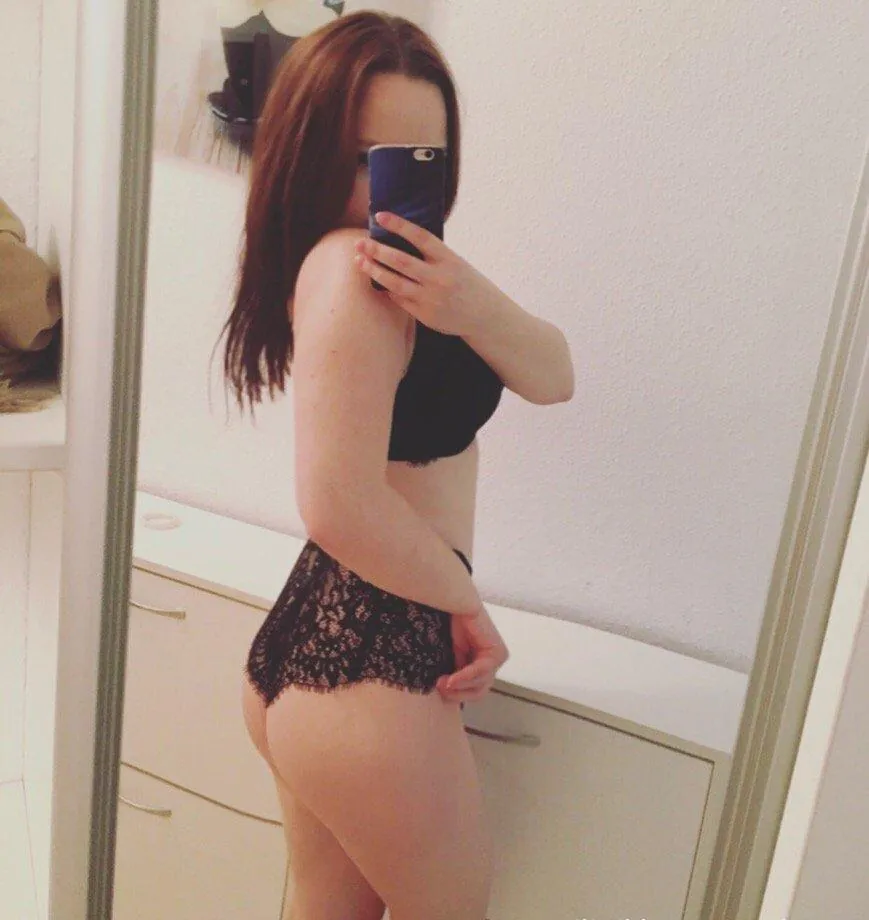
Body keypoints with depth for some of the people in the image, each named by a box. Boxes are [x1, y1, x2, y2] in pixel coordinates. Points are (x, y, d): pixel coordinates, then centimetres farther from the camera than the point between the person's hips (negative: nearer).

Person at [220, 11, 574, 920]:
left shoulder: (397, 261, 8)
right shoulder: (350, 269, -22)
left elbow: (553, 378, 0)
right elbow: (341, 504, -30)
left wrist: (473, 304, -20)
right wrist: (469, 604, -15)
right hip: (371, 672, -9)